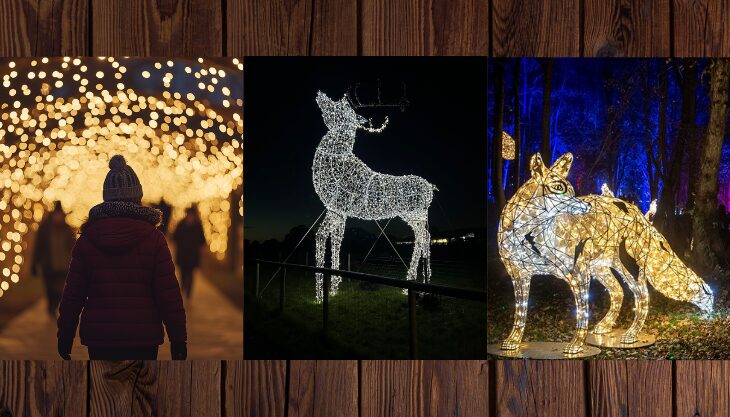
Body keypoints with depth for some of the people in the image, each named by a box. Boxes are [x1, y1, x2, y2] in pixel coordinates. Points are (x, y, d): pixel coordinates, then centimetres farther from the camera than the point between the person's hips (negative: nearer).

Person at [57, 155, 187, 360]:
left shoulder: (87, 239, 2)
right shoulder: (154, 238, -3)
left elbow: (73, 293, 3)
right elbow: (169, 293, -5)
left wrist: (65, 335, 12)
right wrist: (178, 339, 0)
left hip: (98, 337, 2)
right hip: (142, 338, -2)